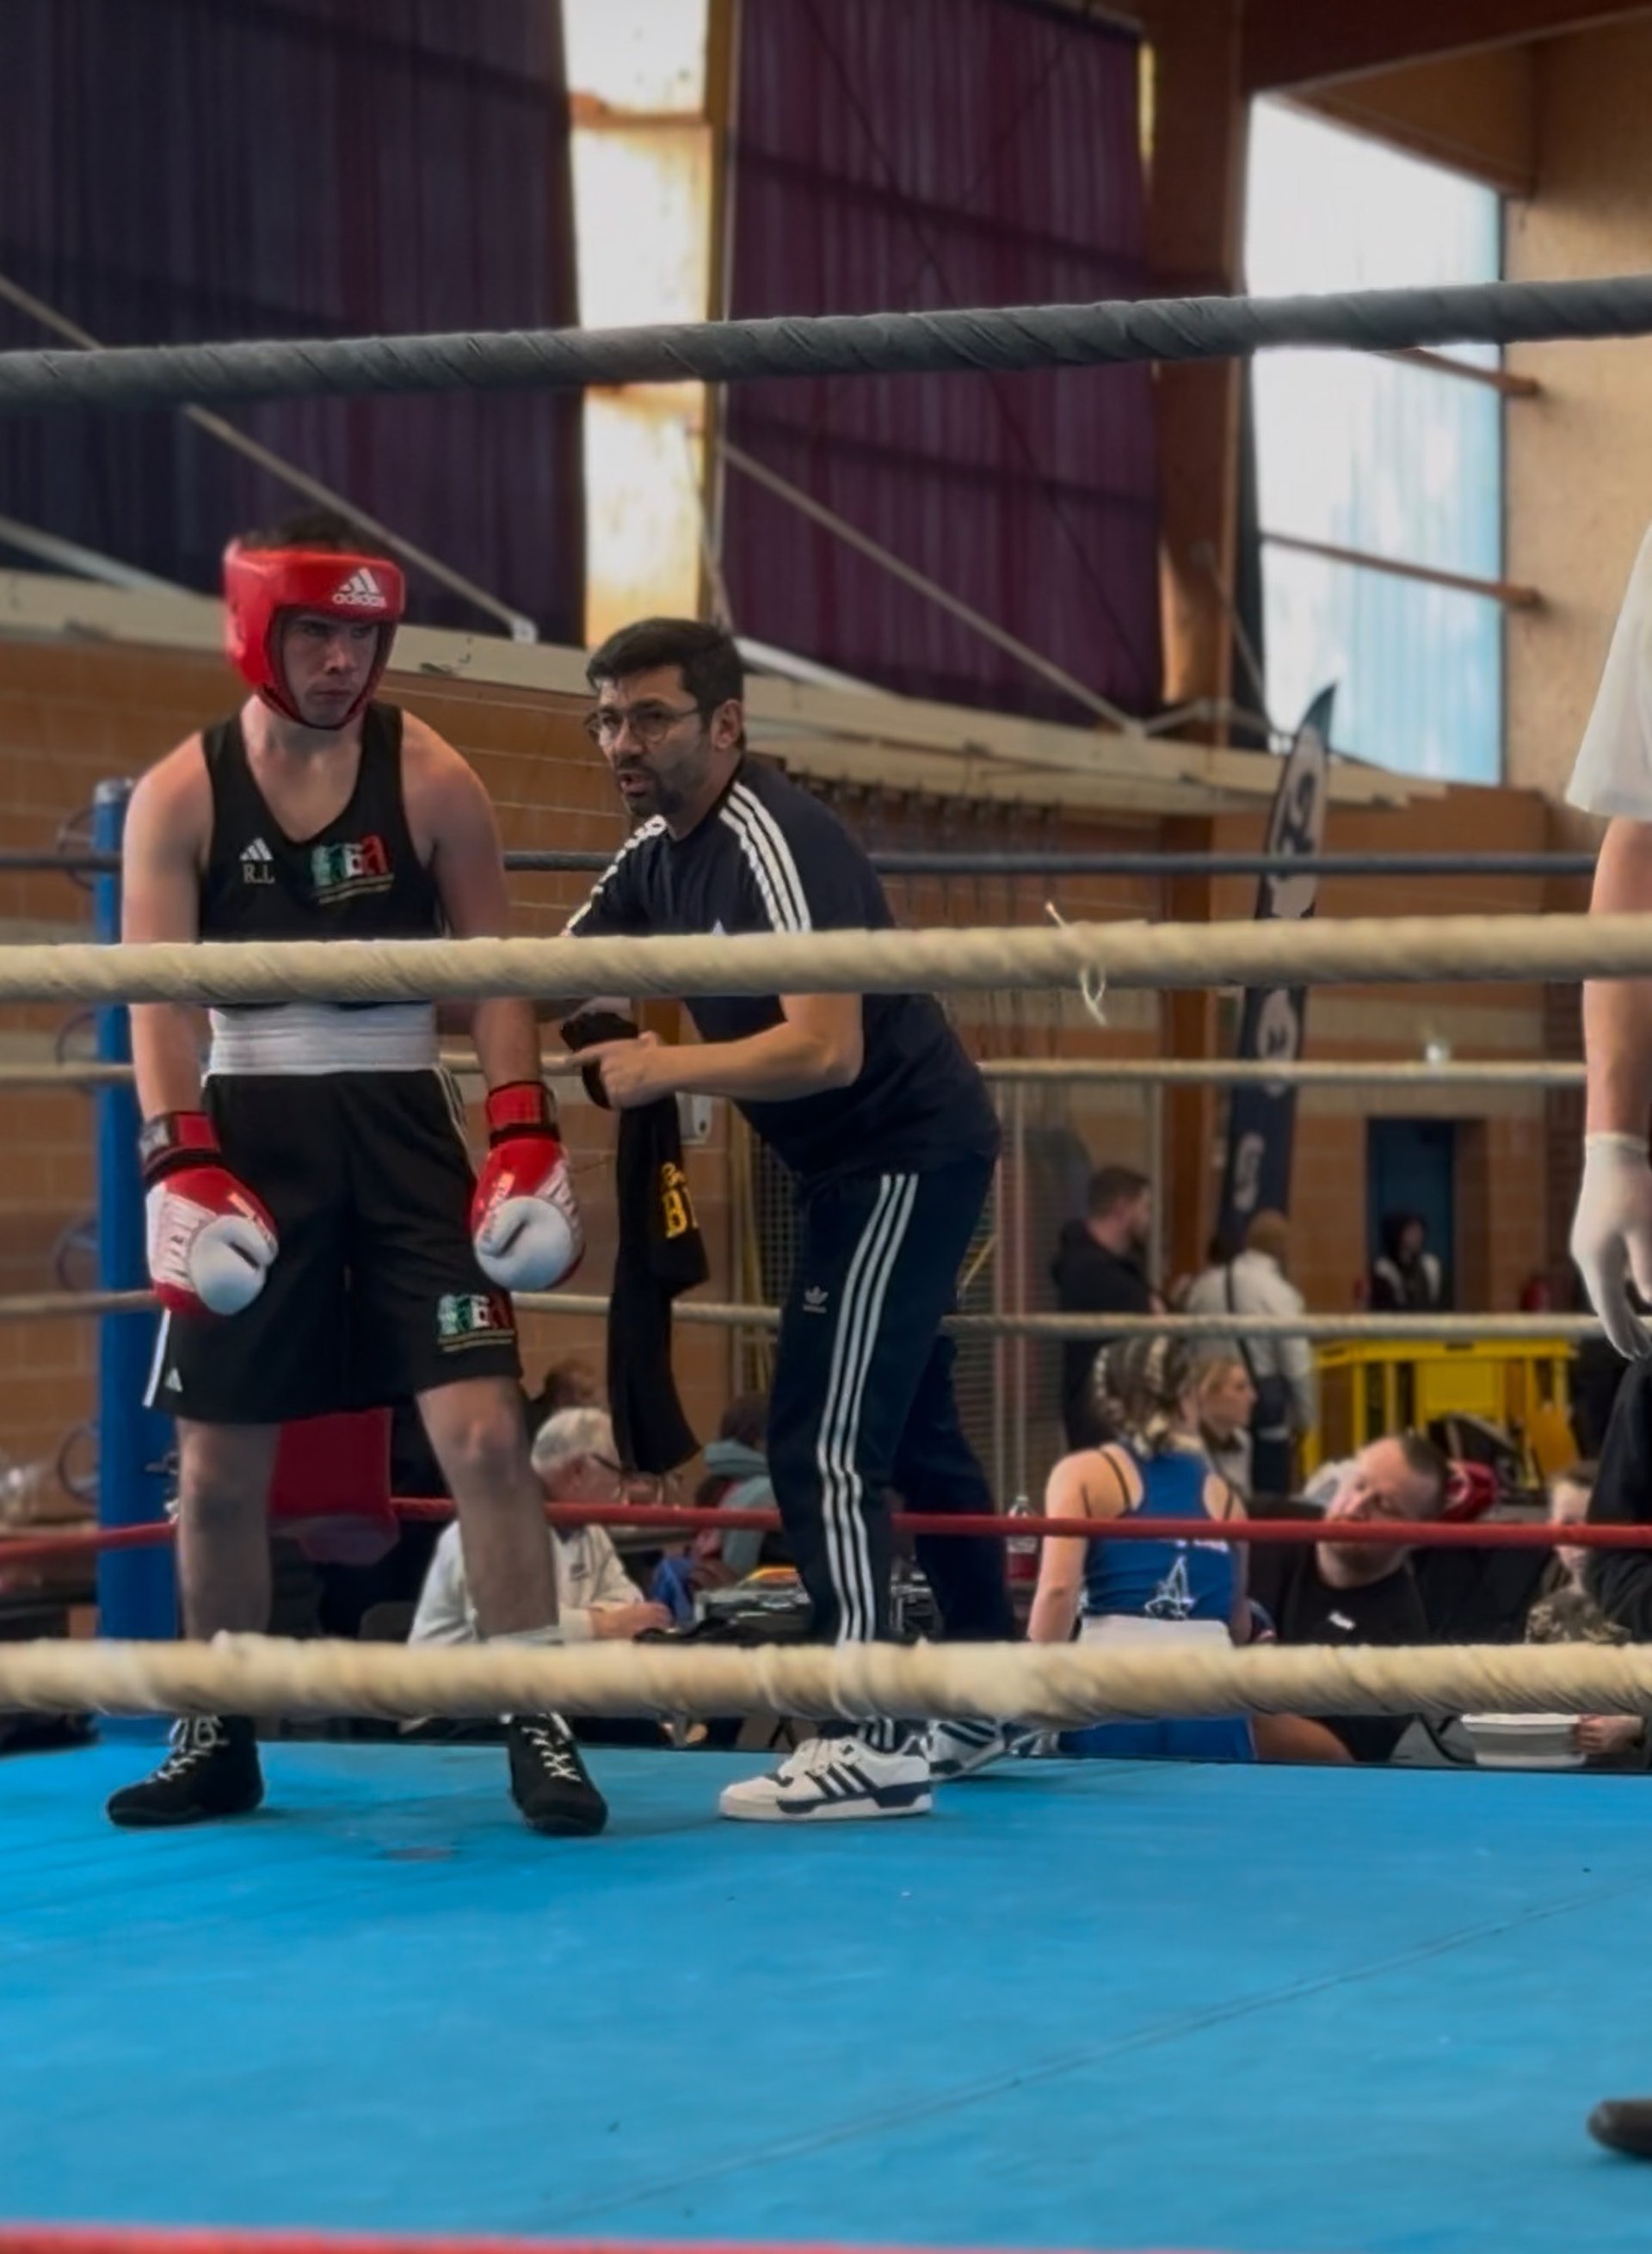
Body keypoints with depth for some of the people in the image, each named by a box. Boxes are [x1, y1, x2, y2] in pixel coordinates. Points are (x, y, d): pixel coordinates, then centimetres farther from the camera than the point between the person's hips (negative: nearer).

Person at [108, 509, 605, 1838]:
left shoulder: (429, 781, -2)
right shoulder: (181, 796, -2)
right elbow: (156, 996, -7)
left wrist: (527, 1141, -9)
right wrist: (181, 1169, -20)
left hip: (397, 1127, -1)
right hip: (250, 1131, 1)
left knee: (484, 1430, -11)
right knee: (218, 1464, 6)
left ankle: (538, 1730, -6)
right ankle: (220, 1739, 21)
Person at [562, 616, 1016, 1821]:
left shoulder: (778, 844, -22)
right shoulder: (658, 851, 7)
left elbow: (828, 1050, -31)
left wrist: (665, 1068, -26)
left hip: (908, 1151, -10)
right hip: (854, 1158, 10)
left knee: (823, 1439, -13)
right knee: (910, 1427, 17)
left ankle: (873, 1744, -13)